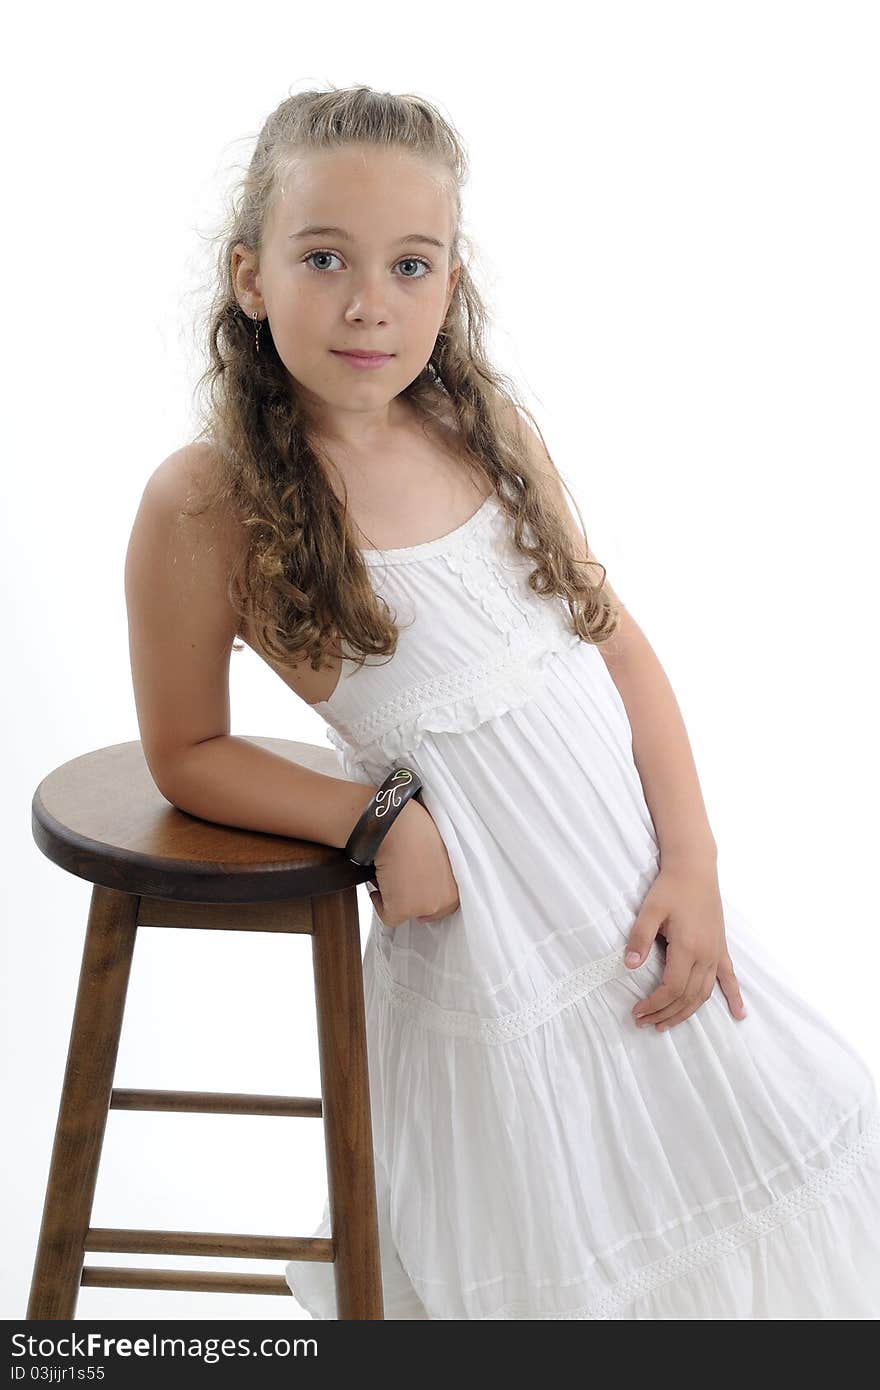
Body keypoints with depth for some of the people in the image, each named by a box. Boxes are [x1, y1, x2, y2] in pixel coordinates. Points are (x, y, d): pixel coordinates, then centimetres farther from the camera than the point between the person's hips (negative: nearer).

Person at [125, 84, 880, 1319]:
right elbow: (187, 753, -4)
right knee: (554, 1261, 9)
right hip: (485, 930, -4)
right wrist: (376, 817, -17)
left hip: (644, 884, 5)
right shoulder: (205, 506, -15)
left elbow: (615, 638, 3)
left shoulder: (487, 423, -1)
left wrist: (693, 862, -5)